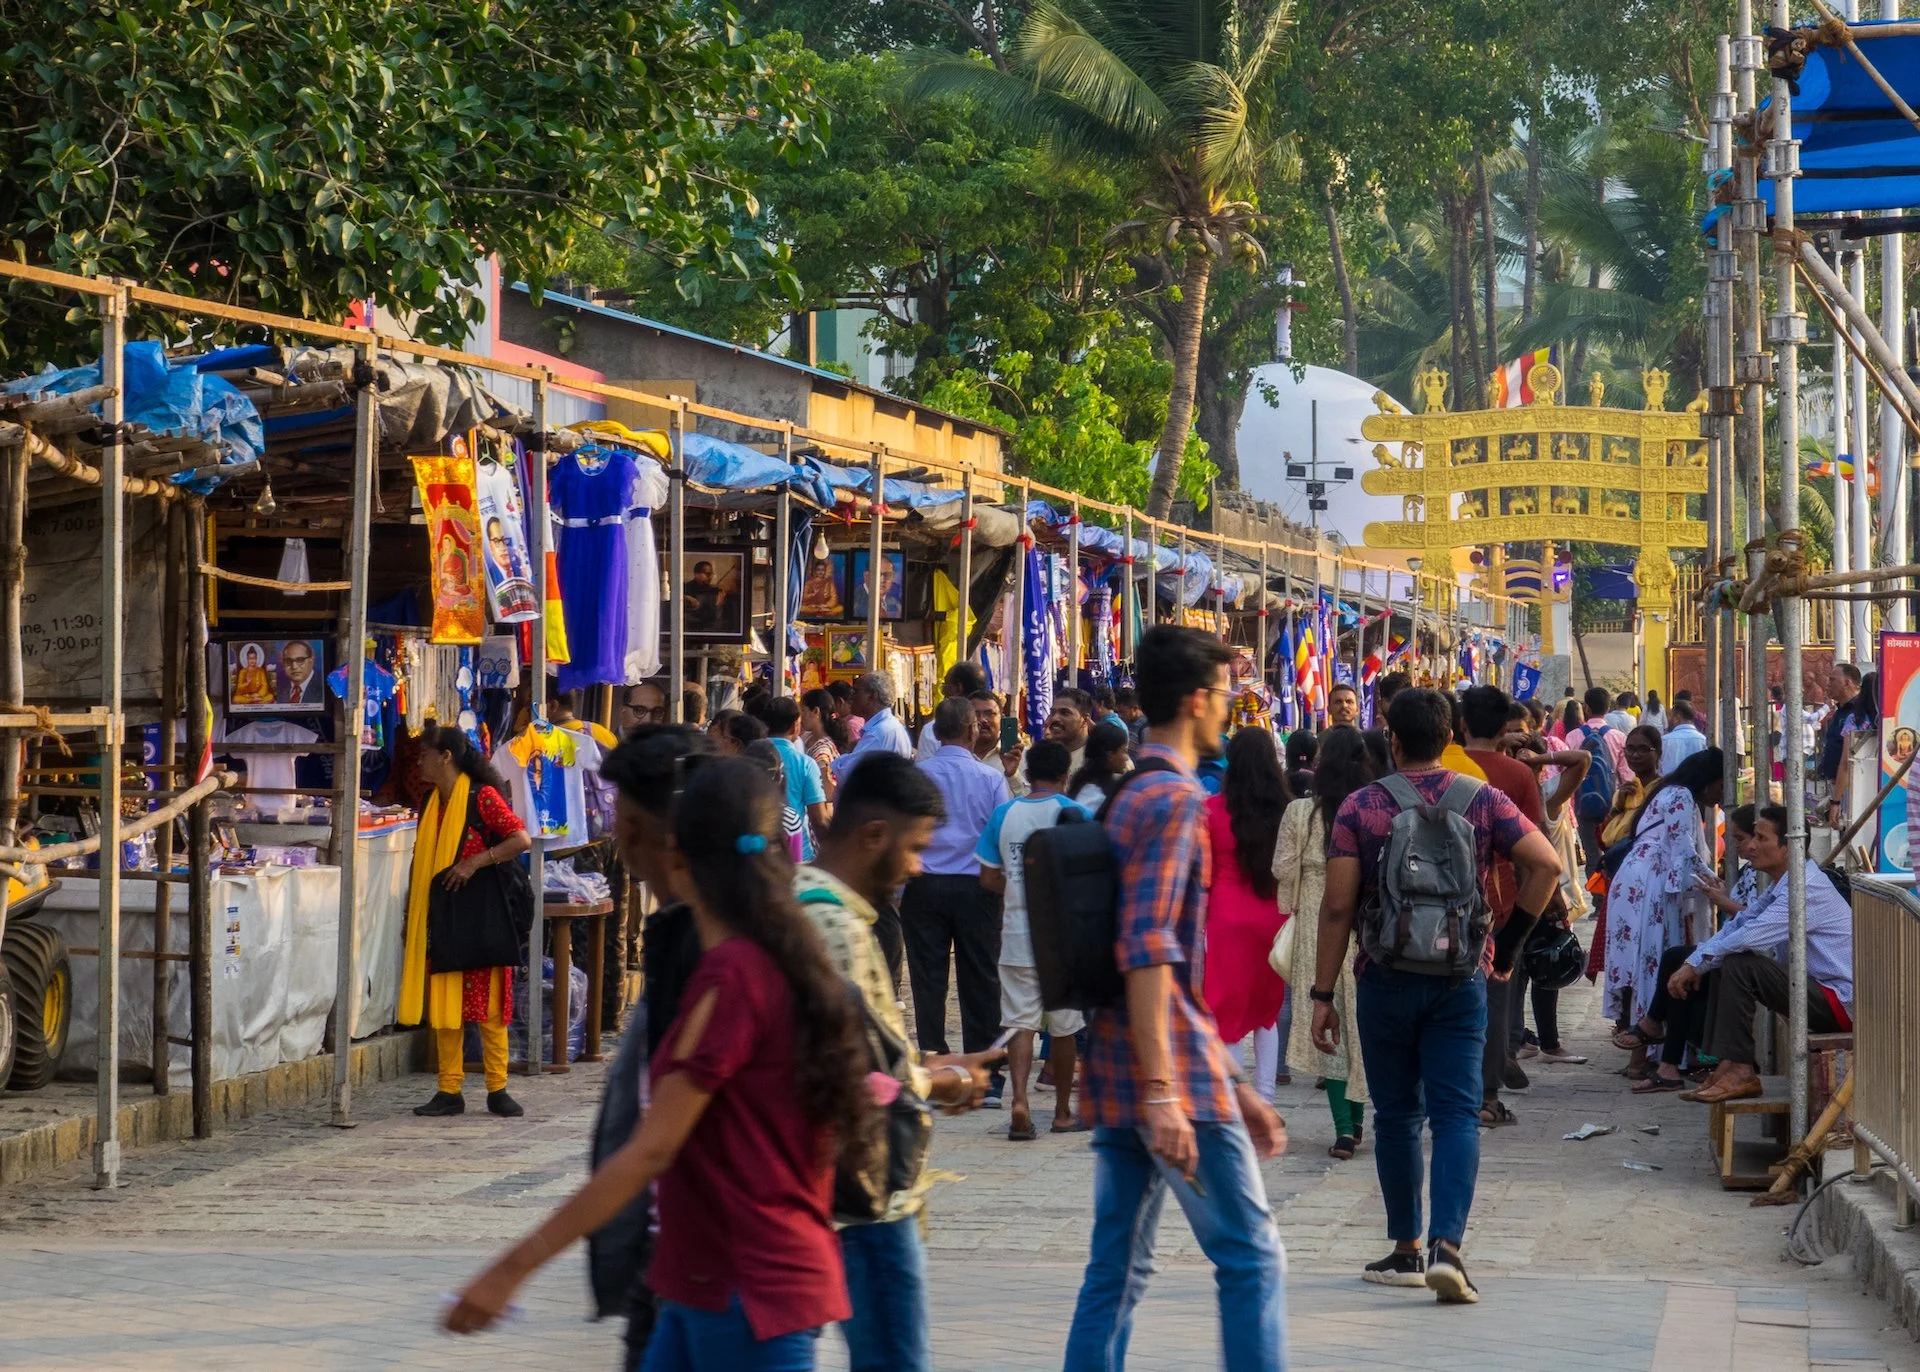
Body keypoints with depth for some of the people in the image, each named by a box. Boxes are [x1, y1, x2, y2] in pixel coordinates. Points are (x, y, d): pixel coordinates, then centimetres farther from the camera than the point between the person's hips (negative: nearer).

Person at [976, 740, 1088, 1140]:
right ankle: (1062, 1112, 19)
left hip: (1017, 935, 1)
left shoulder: (1004, 814, 1)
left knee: (1020, 1021, 1)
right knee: (1063, 1025, 10)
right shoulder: (1076, 815, -6)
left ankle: (1019, 1100, -19)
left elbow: (988, 878, 4)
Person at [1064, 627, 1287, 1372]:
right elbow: (1148, 950, -21)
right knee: (1251, 1256, -3)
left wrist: (1231, 1085, 25)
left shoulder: (1128, 797, 19)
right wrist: (1162, 1092, -26)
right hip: (1175, 1066, -9)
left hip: (1114, 1067, 9)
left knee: (1117, 1269, 9)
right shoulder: (1174, 800, -11)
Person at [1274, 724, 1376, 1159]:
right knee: (1363, 1021, 15)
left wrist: (1289, 913, 13)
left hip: (1318, 929, -2)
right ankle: (1357, 1119, 22)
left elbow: (1284, 872, -3)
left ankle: (1343, 1127, -6)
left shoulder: (1300, 813, -7)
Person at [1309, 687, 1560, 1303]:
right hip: (1461, 977, 1)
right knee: (1456, 1112, -2)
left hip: (1385, 979, -1)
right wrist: (1508, 944, 3)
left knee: (1397, 1114, 11)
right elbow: (1546, 864, -7)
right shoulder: (1483, 801, 1)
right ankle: (1446, 1246, -18)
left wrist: (1323, 993, -2)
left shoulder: (1360, 807, -3)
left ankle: (1407, 1250, 18)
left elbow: (1338, 906, -7)